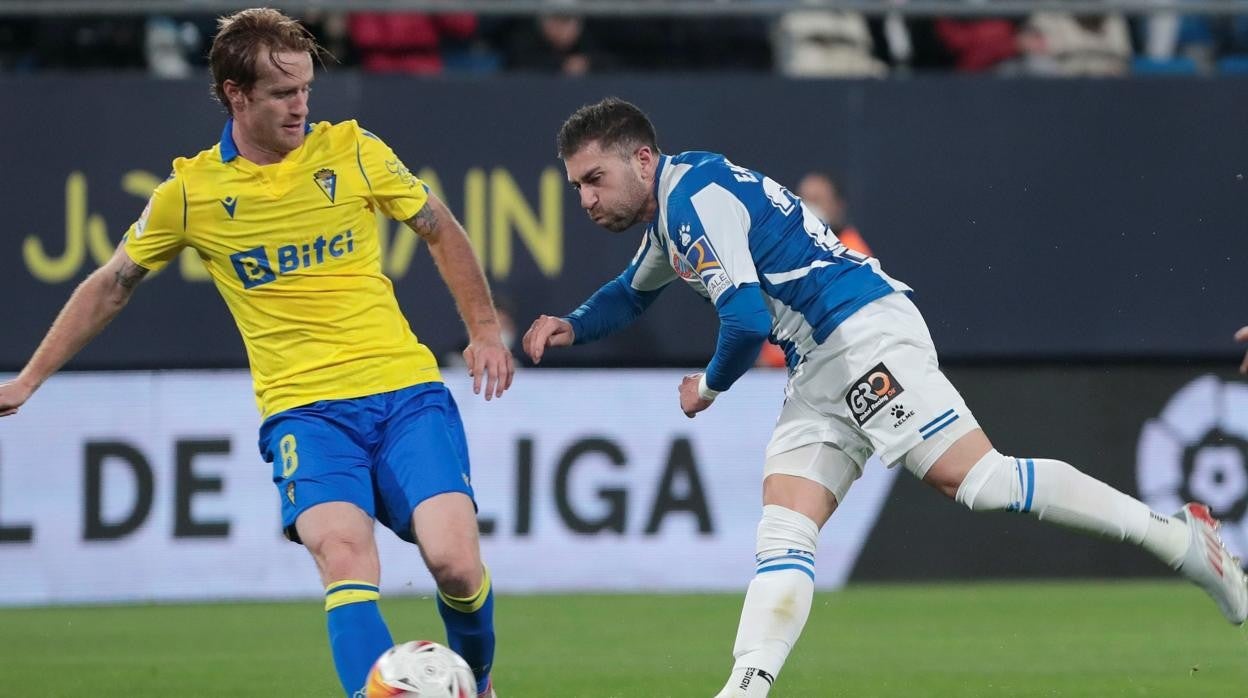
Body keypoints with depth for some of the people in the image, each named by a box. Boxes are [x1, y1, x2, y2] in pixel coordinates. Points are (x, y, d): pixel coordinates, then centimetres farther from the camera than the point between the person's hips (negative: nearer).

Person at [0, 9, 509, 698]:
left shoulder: (353, 151, 3)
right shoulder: (190, 191, 2)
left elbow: (441, 232, 18)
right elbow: (111, 286, 16)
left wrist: (485, 331, 18)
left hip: (406, 389, 1)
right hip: (303, 406, -1)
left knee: (455, 562, -14)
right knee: (345, 557, -28)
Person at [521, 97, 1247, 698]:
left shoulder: (696, 192, -11)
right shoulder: (668, 217, 21)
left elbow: (747, 319, -19)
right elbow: (632, 294, 43)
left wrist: (708, 388, 0)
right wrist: (571, 328, 23)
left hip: (863, 332, -10)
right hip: (820, 372, 10)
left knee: (975, 479, -19)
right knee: (783, 537, -4)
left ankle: (1178, 536, -13)